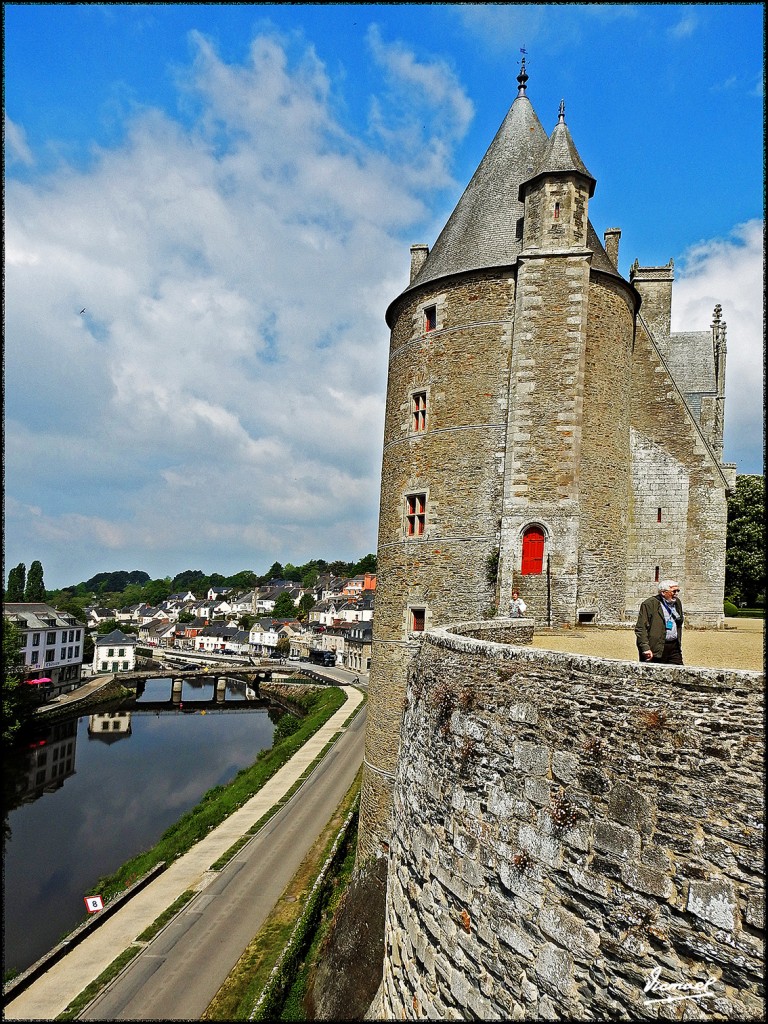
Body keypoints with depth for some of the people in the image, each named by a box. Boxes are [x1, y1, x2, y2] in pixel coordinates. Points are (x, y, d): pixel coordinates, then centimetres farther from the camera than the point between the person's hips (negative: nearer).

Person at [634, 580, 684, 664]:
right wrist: (645, 648, -21)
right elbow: (640, 628, -13)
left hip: (674, 648, 6)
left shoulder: (677, 603, 15)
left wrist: (679, 645, 21)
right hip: (655, 649, -6)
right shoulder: (649, 604, -8)